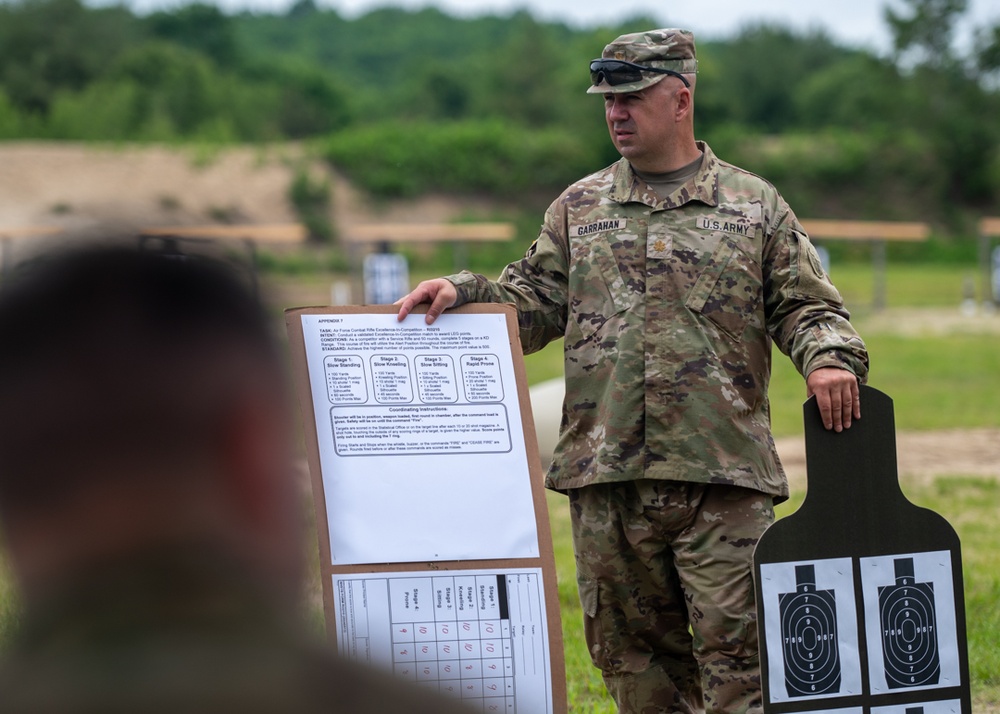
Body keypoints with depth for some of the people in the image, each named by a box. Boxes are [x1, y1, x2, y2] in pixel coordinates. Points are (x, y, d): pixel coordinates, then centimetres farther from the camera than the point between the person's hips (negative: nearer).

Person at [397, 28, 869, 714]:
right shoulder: (579, 208, 15)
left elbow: (806, 306, 7)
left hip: (722, 475, -3)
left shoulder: (755, 206, 8)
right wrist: (463, 293, -1)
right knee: (631, 648, 8)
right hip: (606, 477, 3)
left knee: (733, 645, -7)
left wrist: (829, 358, -13)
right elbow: (533, 300, 15)